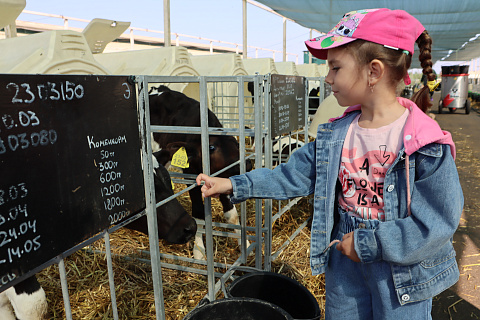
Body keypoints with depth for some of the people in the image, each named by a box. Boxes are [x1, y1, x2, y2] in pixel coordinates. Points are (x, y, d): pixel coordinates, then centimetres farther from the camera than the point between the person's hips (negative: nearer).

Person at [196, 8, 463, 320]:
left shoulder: (427, 144, -21)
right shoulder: (334, 135, -6)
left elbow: (438, 222, -22)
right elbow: (293, 175, -1)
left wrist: (368, 244, -21)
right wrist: (235, 185, -4)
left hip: (402, 277, -4)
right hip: (345, 266, 5)